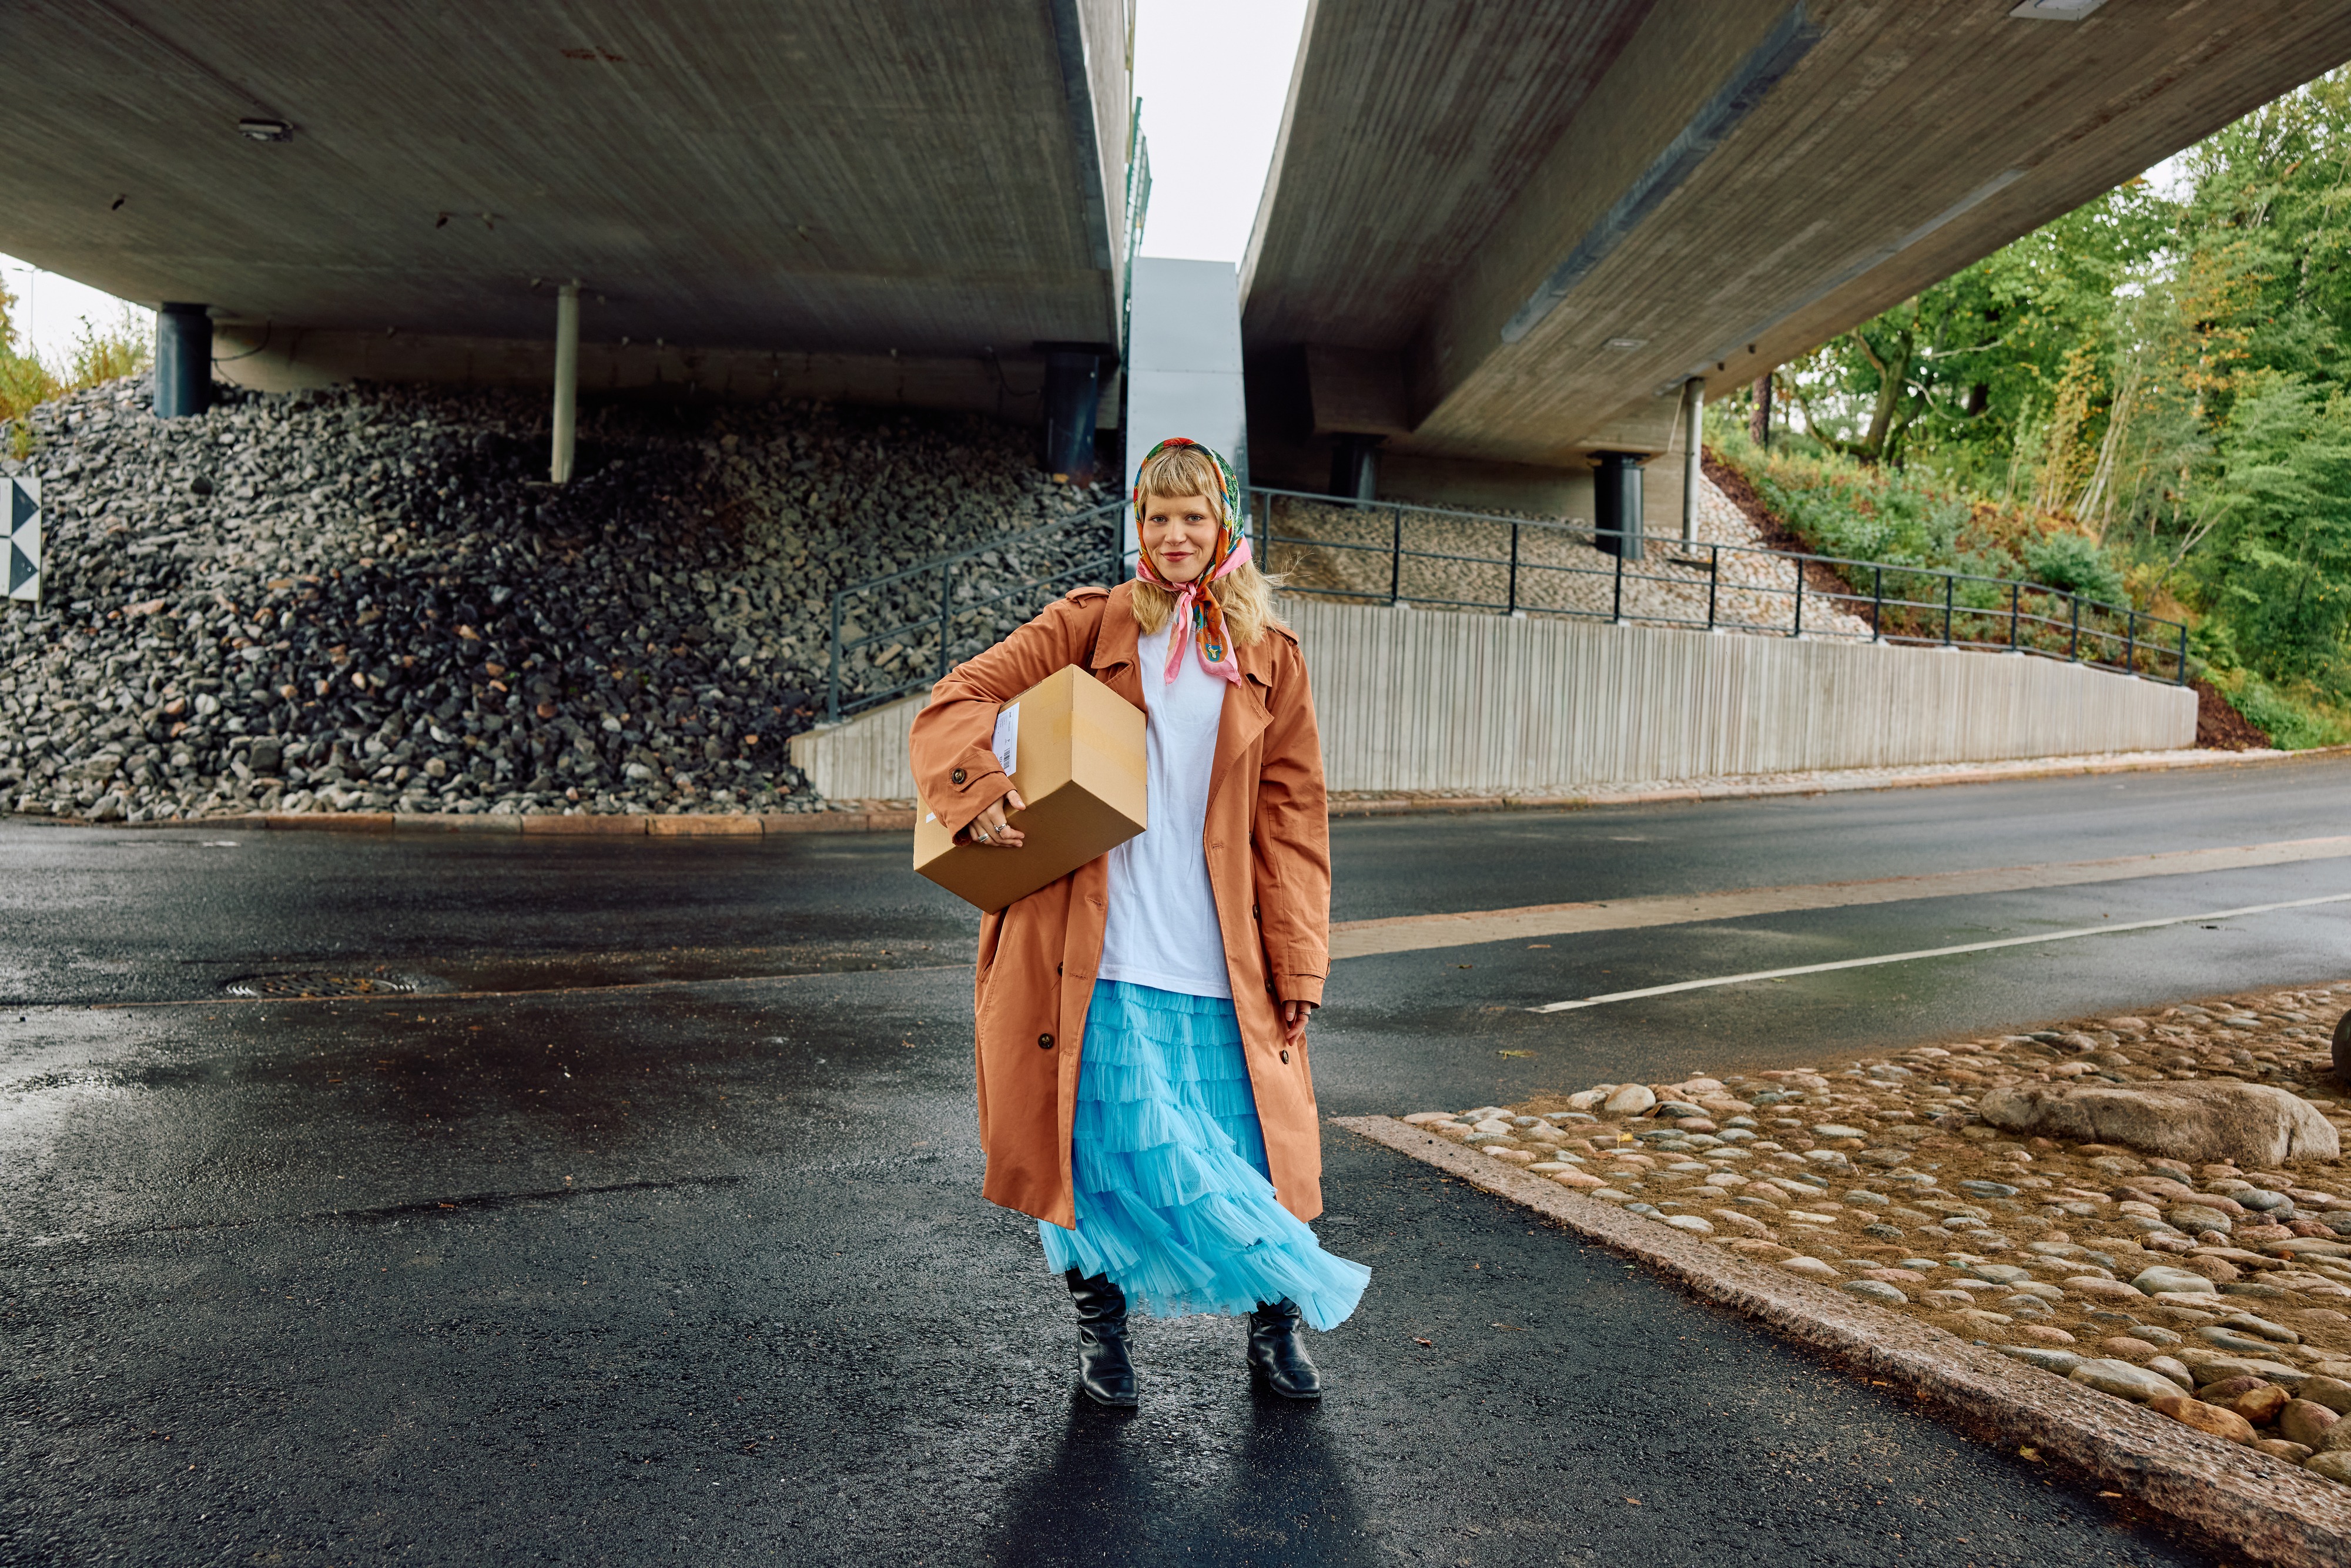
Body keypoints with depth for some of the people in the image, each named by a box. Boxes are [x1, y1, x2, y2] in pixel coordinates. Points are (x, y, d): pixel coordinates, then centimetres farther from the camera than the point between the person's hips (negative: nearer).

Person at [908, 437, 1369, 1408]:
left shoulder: (1269, 656, 9)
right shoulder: (1089, 626, 5)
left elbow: (1292, 815, 8)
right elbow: (959, 700, 2)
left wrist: (1297, 960, 2)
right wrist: (978, 789, -18)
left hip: (1219, 960, 1)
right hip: (1096, 950, -1)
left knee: (1245, 1152, 6)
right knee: (1094, 1140, 2)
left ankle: (1276, 1325, 31)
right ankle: (1100, 1328, 27)